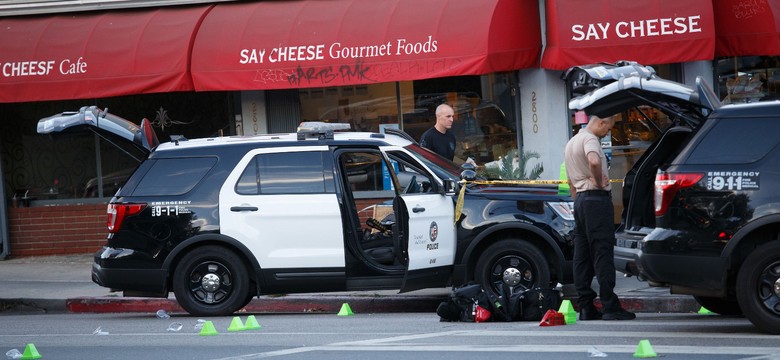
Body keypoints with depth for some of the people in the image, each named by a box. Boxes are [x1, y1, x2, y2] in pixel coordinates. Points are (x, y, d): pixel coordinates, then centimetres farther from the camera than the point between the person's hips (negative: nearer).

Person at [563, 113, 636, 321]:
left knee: (582, 256, 7)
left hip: (580, 199, 10)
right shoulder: (590, 139, -10)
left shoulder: (572, 142, 21)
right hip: (597, 198, -10)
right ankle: (610, 307, -13)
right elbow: (594, 162, -33)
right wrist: (599, 181, -17)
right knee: (602, 253, -10)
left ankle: (585, 308, 7)